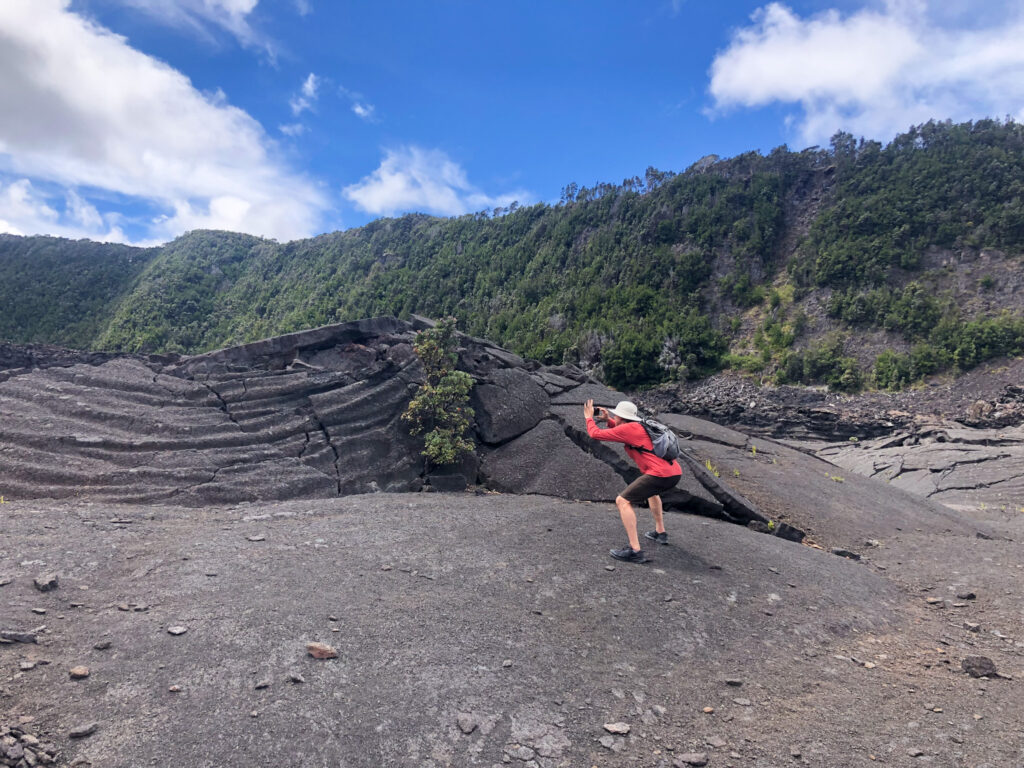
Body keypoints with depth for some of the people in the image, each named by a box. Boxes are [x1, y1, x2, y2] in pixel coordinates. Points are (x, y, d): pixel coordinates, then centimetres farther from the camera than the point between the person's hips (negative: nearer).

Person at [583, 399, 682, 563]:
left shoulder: (628, 428, -5)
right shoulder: (641, 427, 20)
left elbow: (595, 434, -3)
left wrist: (589, 417, 15)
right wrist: (608, 420, 31)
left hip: (660, 474, -10)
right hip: (675, 472, 10)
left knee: (622, 501, -6)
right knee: (651, 491, 39)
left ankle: (635, 550, -12)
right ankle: (660, 532, 47)